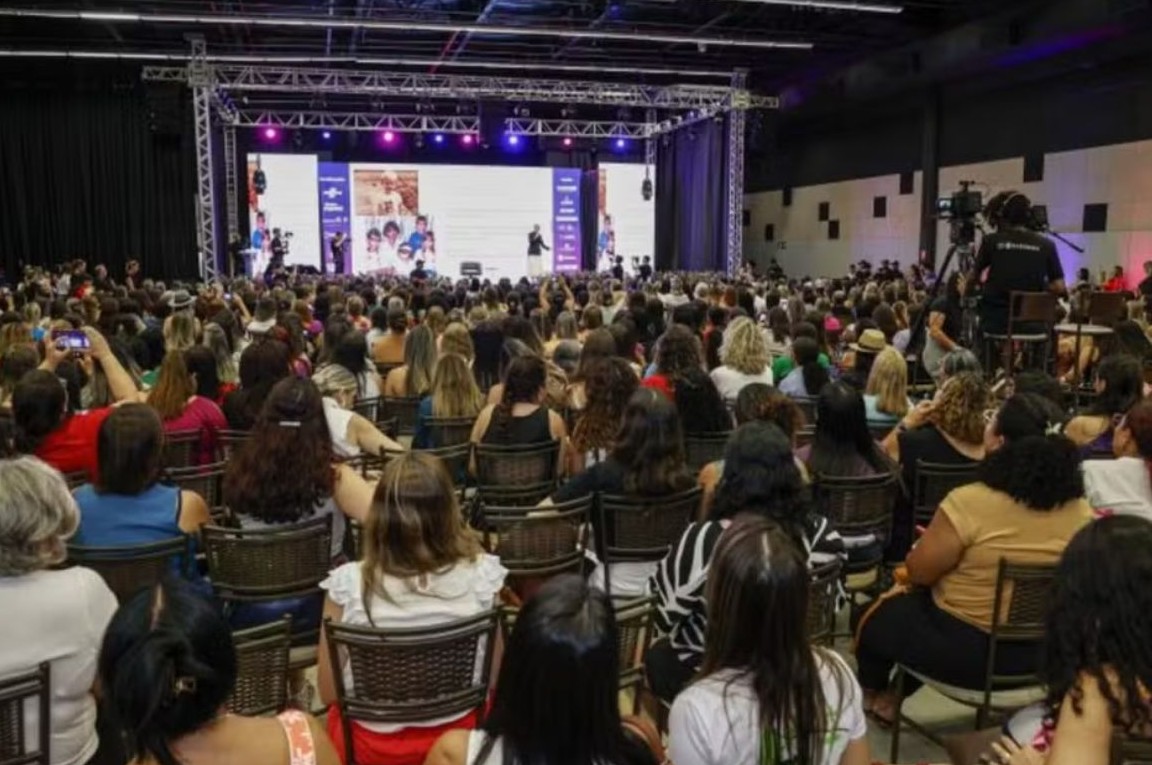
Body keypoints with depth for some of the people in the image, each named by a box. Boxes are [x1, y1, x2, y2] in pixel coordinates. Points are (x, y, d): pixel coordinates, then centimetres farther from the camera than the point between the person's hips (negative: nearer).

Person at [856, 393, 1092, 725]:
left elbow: (918, 572, -13)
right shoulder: (1081, 511, -9)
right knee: (910, 603, 29)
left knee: (875, 614, 22)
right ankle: (894, 695, 40)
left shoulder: (969, 502, -26)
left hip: (964, 650, -6)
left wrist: (926, 546, 10)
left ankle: (872, 692, 46)